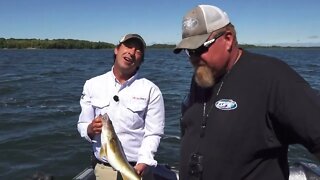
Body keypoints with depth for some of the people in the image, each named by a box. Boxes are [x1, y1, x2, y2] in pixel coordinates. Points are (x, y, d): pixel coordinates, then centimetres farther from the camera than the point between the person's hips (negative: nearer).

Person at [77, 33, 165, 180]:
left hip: (136, 168, -2)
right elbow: (82, 125, 3)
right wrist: (90, 129, -18)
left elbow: (153, 133, -10)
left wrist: (143, 163, -23)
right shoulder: (92, 85, 0)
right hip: (102, 168, 2)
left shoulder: (151, 90, -7)